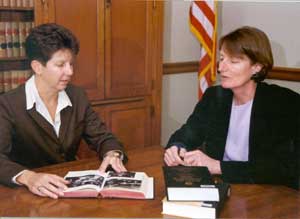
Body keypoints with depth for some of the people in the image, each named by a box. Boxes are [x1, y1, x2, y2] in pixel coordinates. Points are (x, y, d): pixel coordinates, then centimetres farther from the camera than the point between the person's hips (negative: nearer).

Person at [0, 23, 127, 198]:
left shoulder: (78, 97, 3)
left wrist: (112, 155, -16)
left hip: (71, 187, 2)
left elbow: (102, 137, 6)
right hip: (29, 194, -2)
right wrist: (28, 177, -40)